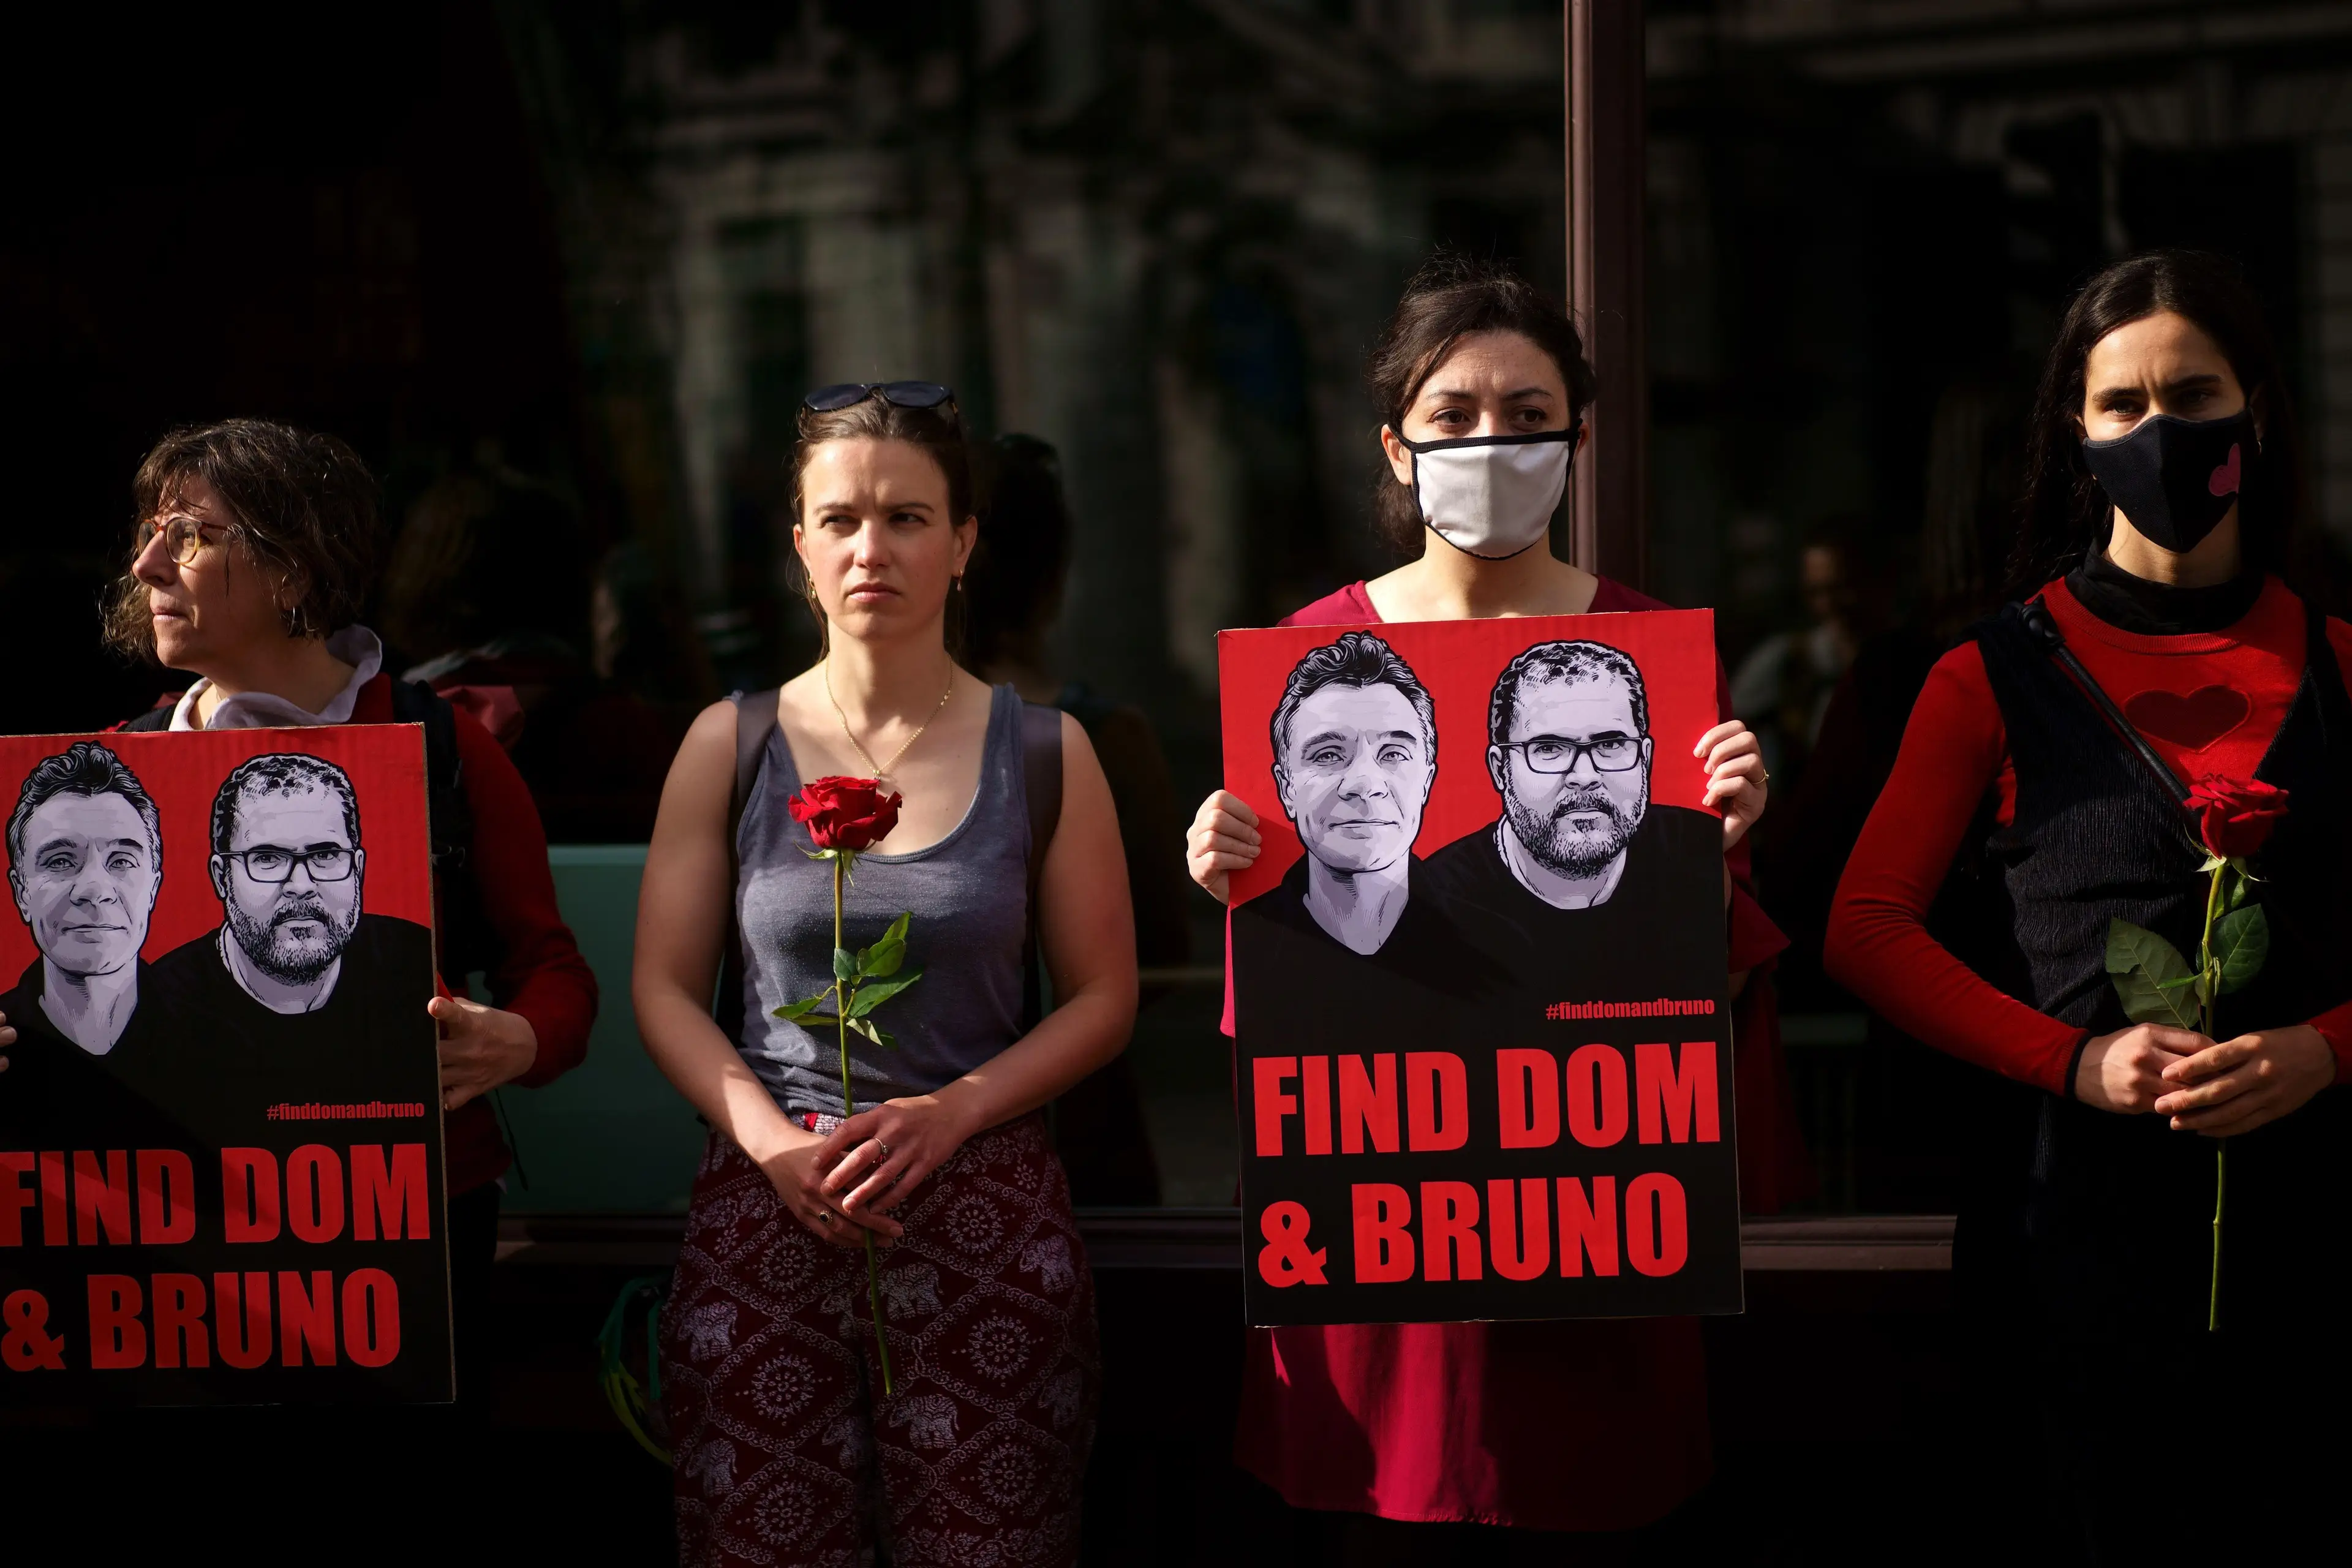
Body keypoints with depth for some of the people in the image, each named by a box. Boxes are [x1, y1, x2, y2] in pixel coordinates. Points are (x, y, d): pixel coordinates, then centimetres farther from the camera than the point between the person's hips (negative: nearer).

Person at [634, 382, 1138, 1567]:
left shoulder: (1044, 754, 4)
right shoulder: (732, 746, 6)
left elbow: (1103, 999, 5)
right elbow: (665, 991, 6)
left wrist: (949, 1112, -10)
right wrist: (771, 1139, -9)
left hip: (982, 1214, 0)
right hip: (767, 1203, 1)